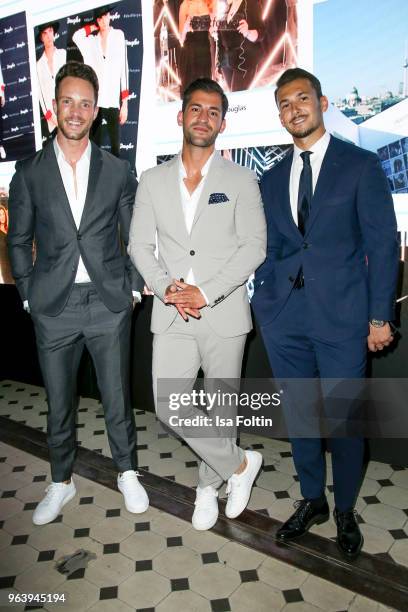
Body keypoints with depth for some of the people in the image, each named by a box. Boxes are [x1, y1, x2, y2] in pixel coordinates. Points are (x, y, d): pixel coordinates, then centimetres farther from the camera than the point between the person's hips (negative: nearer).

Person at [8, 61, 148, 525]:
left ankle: (127, 474, 33)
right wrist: (28, 294, 2)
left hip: (109, 303, 0)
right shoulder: (29, 172, 4)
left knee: (117, 398, 10)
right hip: (54, 307, 1)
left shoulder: (118, 171, 4)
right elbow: (19, 241, 8)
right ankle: (61, 482, 35)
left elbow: (134, 235, 8)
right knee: (58, 403, 13)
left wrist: (133, 286, 1)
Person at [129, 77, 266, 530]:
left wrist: (206, 293, -16)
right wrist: (166, 287, -12)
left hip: (225, 314, -1)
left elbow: (254, 247, -6)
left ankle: (209, 484, 35)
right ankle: (239, 464, 20)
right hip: (172, 315, 2)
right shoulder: (153, 181, 9)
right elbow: (140, 245, 6)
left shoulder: (241, 181, 2)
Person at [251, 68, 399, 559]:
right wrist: (262, 301, 5)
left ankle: (345, 510, 30)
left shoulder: (360, 165, 1)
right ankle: (311, 500, 35)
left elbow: (383, 243, -3)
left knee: (344, 417, 6)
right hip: (285, 315, 4)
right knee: (299, 413, 13)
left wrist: (379, 316, -7)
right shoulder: (272, 179, 14)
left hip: (342, 315, -4)